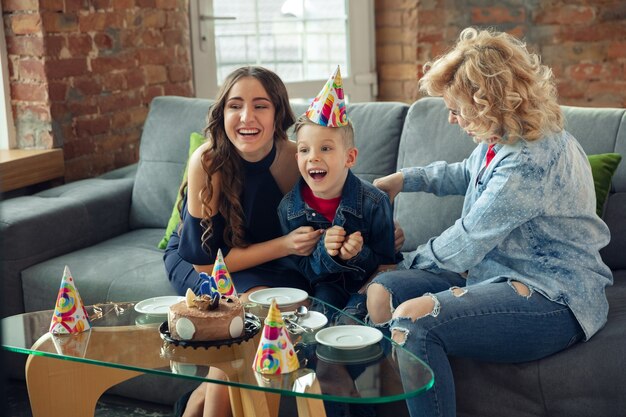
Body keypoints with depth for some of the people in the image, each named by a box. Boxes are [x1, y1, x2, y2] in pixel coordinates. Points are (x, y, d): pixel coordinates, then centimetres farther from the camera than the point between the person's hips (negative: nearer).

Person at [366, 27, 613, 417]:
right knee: (382, 292, -1)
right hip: (496, 271, 10)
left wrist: (413, 260, 0)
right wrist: (404, 179, 23)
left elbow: (466, 244, -18)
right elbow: (467, 174, 33)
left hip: (552, 299, -10)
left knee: (414, 320, -30)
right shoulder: (503, 139, 8)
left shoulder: (532, 160, -23)